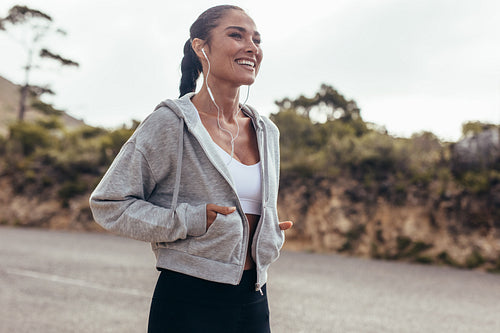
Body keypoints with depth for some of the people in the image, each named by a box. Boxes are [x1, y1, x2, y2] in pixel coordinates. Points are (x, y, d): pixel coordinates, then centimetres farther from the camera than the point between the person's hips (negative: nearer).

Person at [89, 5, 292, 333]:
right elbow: (107, 203, -9)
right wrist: (191, 222, -18)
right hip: (189, 302, -5)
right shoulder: (170, 124, -9)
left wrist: (271, 237, 4)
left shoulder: (267, 132, 9)